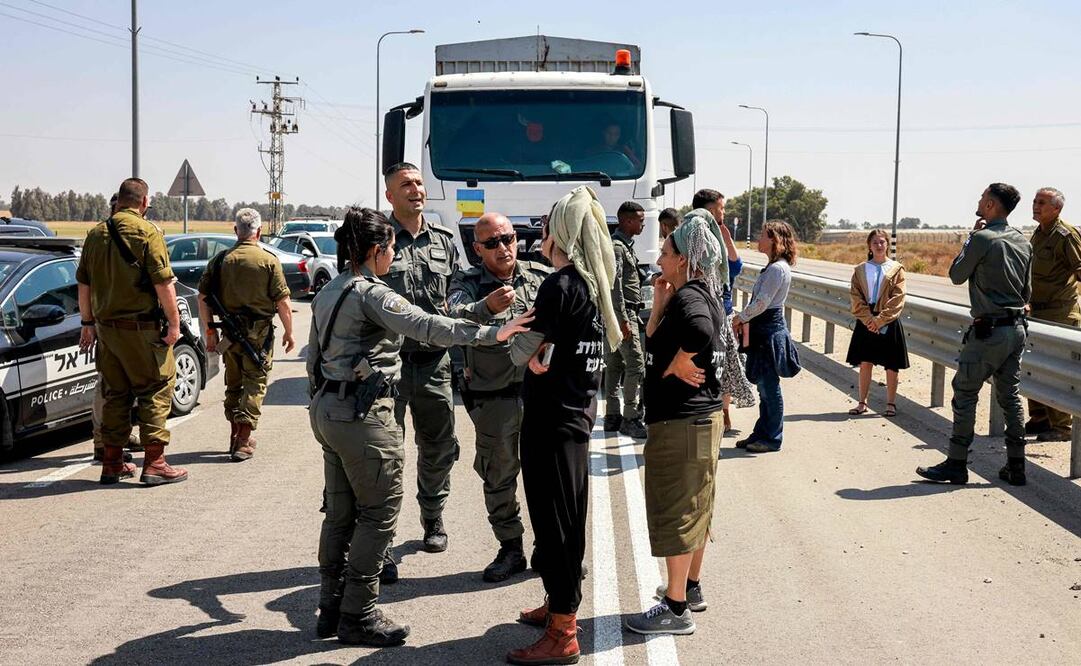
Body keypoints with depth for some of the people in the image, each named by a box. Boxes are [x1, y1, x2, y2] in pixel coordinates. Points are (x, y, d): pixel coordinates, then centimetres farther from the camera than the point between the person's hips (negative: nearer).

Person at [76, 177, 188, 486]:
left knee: (115, 393, 14)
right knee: (156, 390, 1)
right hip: (141, 327, -6)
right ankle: (154, 463, -2)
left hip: (106, 326, 6)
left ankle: (112, 463, 18)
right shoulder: (147, 232, -10)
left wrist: (88, 323, 22)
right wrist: (174, 322, -9)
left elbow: (83, 284, 15)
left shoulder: (96, 234, 10)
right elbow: (163, 282, -15)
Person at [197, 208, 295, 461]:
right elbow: (282, 302, -9)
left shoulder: (221, 259, 3)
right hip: (259, 333, -4)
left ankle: (236, 437, 27)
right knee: (254, 384, 3)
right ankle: (242, 443, -2)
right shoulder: (268, 260, -8)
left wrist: (210, 330, 12)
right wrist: (289, 332, 3)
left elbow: (203, 297, 3)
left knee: (233, 384, 18)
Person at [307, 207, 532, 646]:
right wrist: (491, 333, -32)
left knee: (340, 512, 16)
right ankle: (357, 617, 5)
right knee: (379, 513, 0)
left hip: (327, 409, 9)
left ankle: (331, 608, 23)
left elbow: (313, 357, 18)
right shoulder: (371, 294, -16)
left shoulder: (327, 293, 12)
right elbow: (426, 327, -28)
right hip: (363, 414, -9)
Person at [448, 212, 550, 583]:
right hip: (493, 397, -1)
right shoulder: (467, 283, -3)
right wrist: (486, 307, -43)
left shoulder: (541, 276, 4)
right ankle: (510, 549, 25)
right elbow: (457, 317, -24)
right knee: (498, 476, 10)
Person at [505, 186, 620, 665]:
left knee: (553, 521, -3)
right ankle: (559, 605, 34)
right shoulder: (596, 284, 9)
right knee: (567, 518, 19)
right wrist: (544, 353, -1)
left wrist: (530, 349, 6)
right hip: (580, 413, 9)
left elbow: (522, 352, -14)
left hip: (551, 419, -9)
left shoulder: (560, 285, -18)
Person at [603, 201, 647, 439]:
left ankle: (612, 416, 16)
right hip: (623, 312, -10)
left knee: (614, 364, 11)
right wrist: (624, 320, -23)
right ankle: (631, 418, -9)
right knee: (636, 364, -11)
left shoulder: (625, 245, 17)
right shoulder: (616, 247, -15)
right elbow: (615, 286, -21)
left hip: (625, 312, 10)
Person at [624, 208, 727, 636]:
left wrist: (677, 365, -24)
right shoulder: (701, 294, 14)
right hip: (701, 416, 10)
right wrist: (659, 306, 6)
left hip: (680, 423, -10)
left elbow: (700, 331, -40)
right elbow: (655, 344, 16)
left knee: (676, 511, -2)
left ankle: (676, 608, 6)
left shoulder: (689, 295, -17)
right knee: (693, 508, 20)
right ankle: (691, 587, 34)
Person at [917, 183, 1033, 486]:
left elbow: (956, 275, -2)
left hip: (988, 331, -8)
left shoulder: (982, 238, -14)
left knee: (965, 394, 0)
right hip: (1017, 328, 8)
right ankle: (1016, 466, 15)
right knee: (1010, 396, 12)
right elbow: (1027, 291, 15)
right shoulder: (1023, 242, 9)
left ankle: (956, 464, 3)